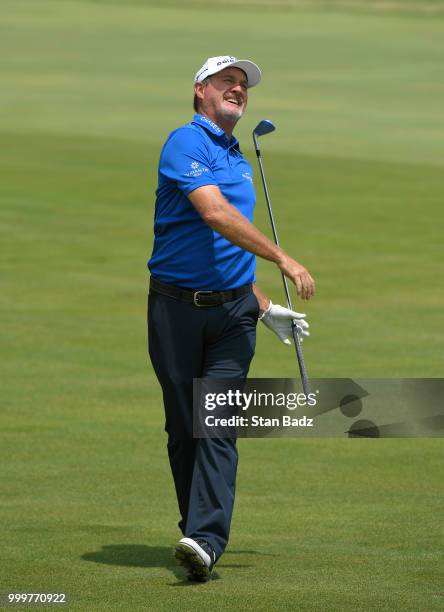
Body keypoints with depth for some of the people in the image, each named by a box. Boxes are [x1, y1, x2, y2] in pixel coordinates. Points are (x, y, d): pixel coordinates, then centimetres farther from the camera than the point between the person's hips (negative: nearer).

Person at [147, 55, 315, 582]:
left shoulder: (238, 161, 19)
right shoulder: (186, 142, -7)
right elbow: (215, 214, -22)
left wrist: (266, 308, 29)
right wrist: (282, 259, -23)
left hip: (232, 309, 5)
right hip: (176, 306, -5)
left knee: (218, 425, -12)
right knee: (183, 429, 4)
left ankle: (205, 539, -22)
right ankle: (199, 531, 17)